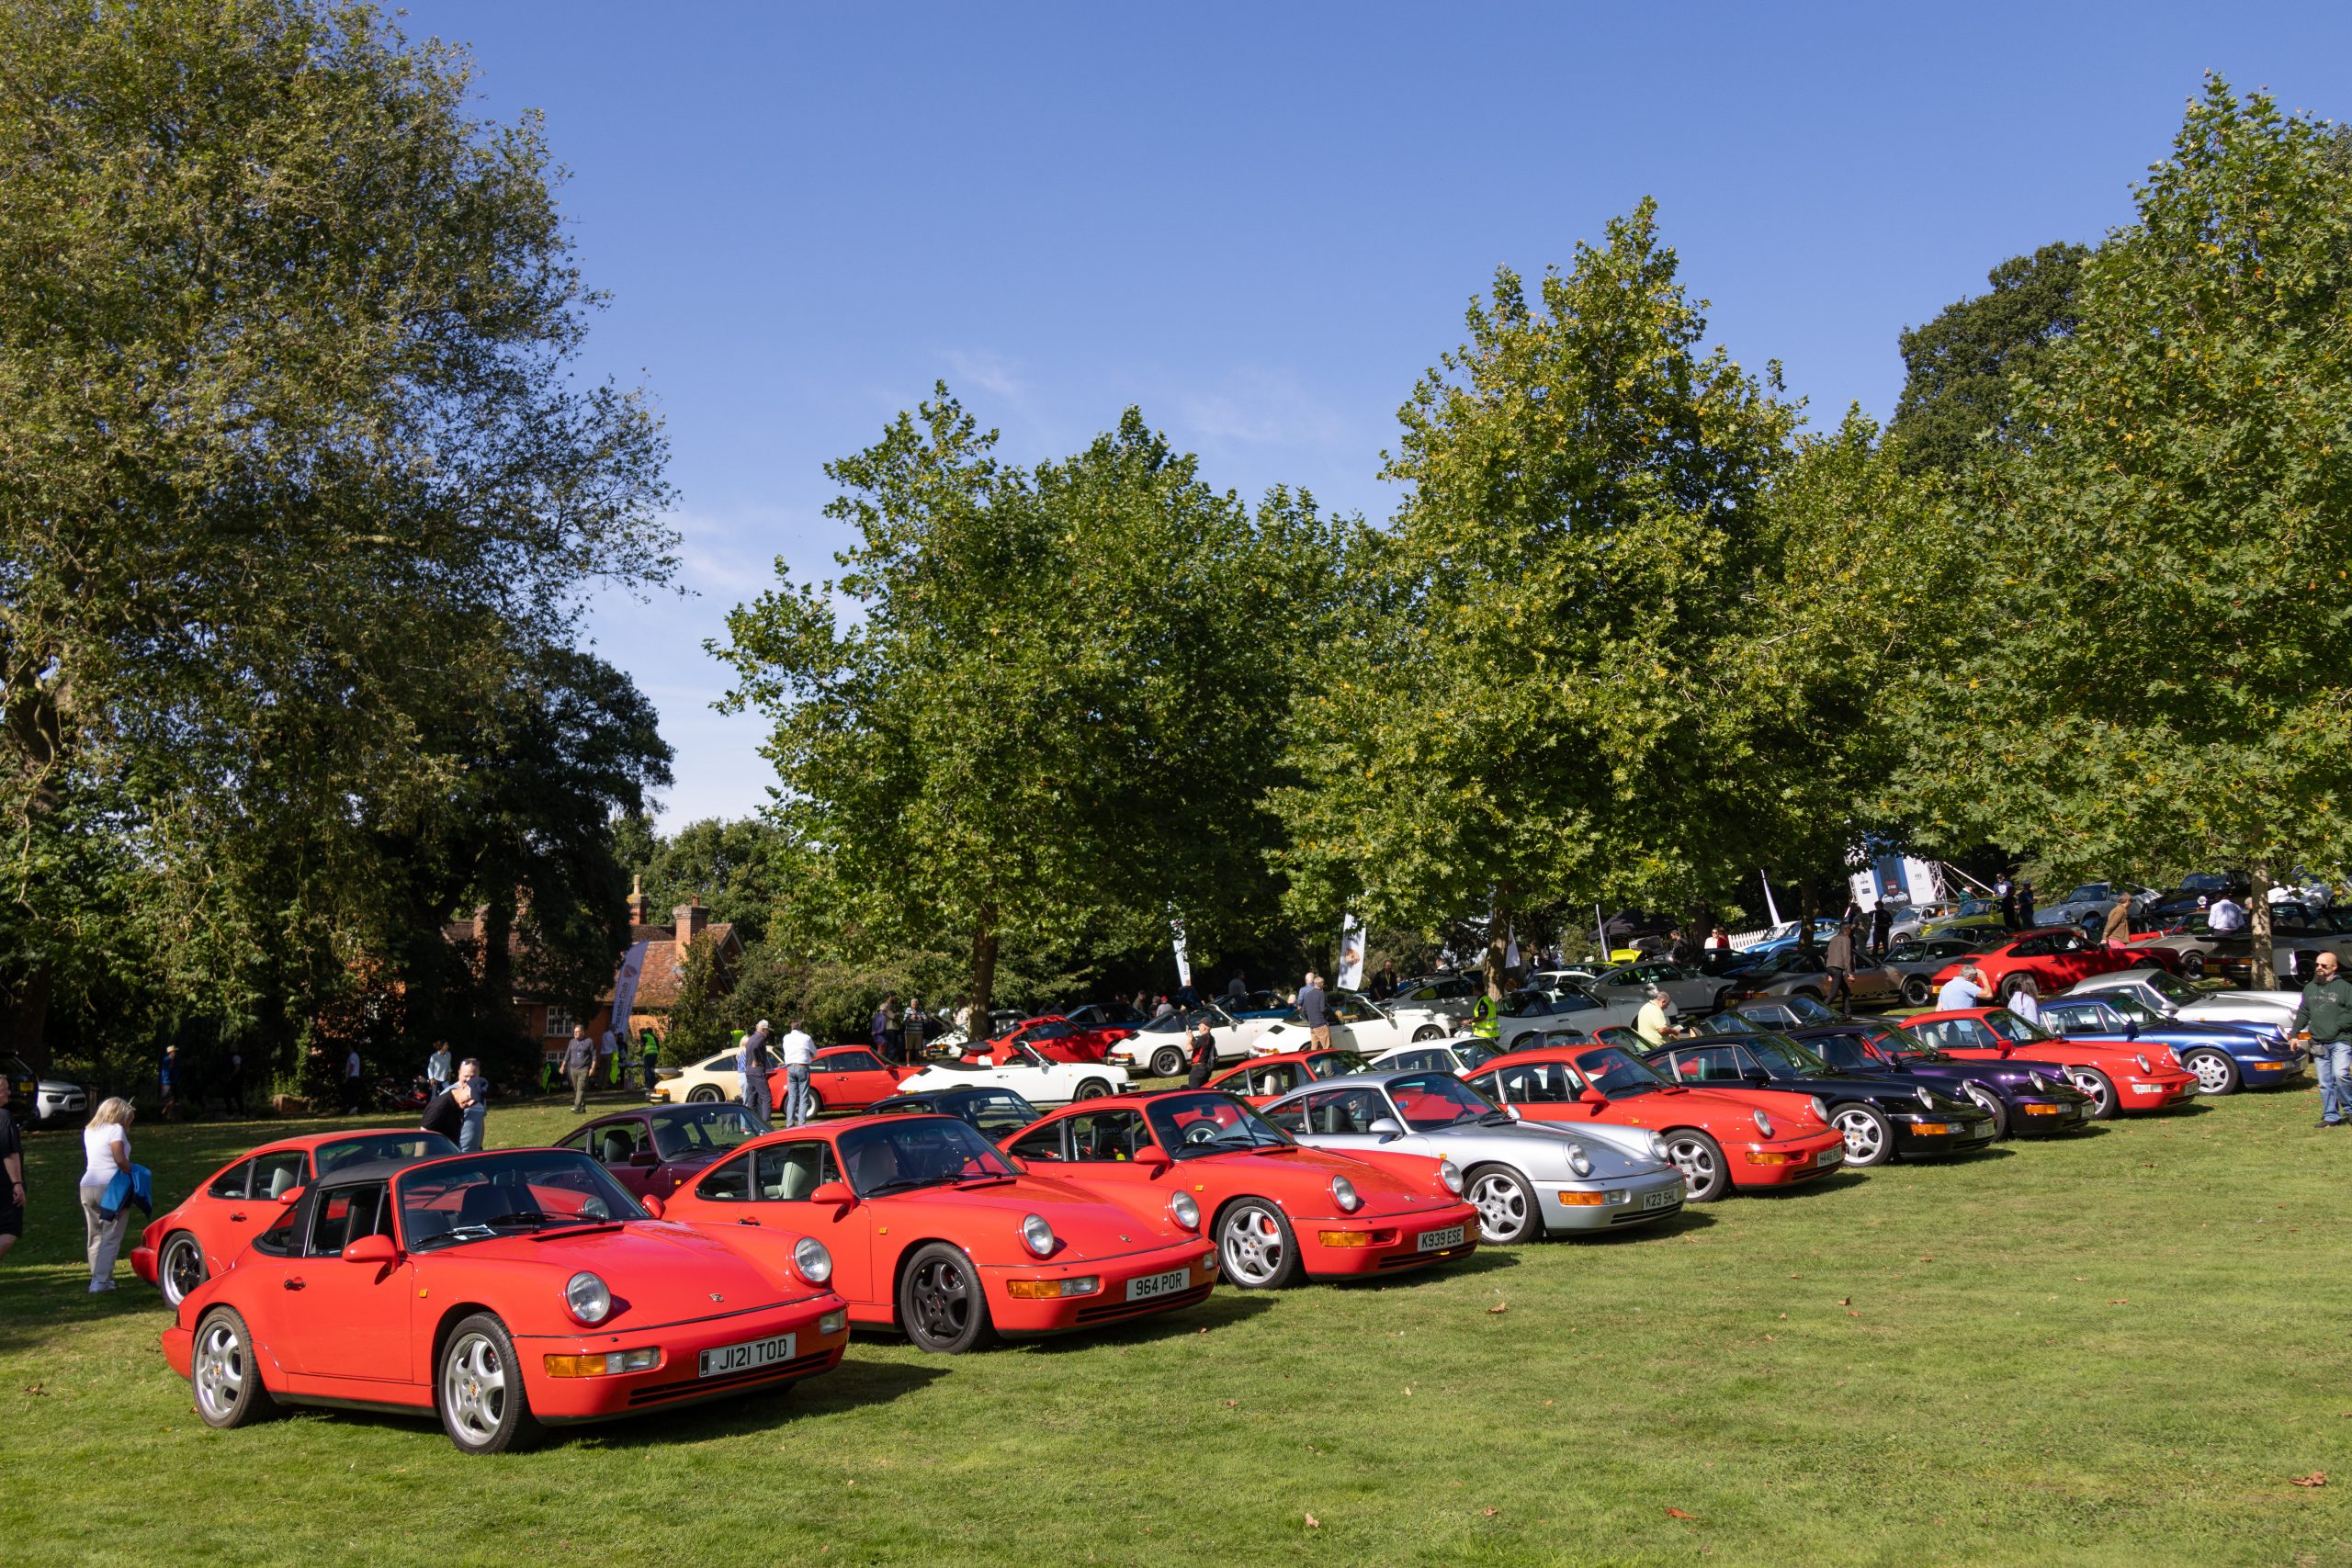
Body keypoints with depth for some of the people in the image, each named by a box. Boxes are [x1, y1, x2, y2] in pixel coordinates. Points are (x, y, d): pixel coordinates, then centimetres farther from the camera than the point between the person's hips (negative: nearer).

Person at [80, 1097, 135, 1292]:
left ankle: (97, 1277, 14)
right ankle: (101, 1280, -11)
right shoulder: (115, 1129, -5)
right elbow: (120, 1160, -15)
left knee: (95, 1236, 13)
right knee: (110, 1237, -5)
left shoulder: (89, 1131, 16)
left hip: (87, 1186, 7)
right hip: (111, 1186, -7)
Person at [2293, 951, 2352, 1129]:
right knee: (2325, 1083, 6)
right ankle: (2331, 1116, 12)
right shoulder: (2310, 989, 16)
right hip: (2319, 1044, 6)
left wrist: (2337, 1026, -15)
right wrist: (2294, 1033, 13)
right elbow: (2302, 1014, 21)